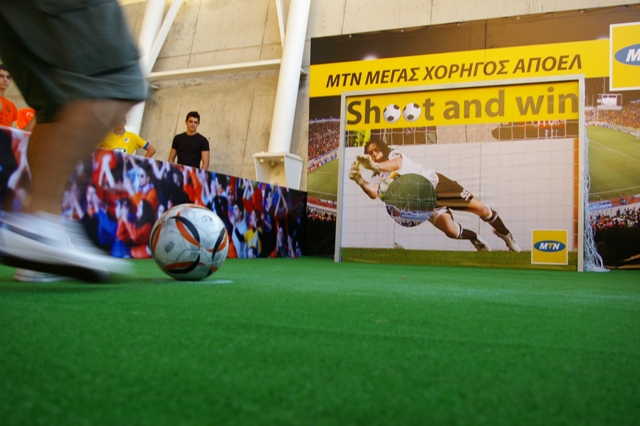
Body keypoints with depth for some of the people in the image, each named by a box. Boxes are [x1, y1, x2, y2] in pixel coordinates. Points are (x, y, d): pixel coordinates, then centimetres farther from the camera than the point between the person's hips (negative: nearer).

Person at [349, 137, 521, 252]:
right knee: (450, 229, -23)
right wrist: (359, 181, -41)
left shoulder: (394, 154, -1)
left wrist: (375, 165, -45)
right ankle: (474, 237, 12)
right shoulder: (378, 177, 1)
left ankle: (504, 233, 22)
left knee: (480, 208, -6)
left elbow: (396, 164, -27)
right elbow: (373, 193, -23)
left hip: (436, 181, 0)